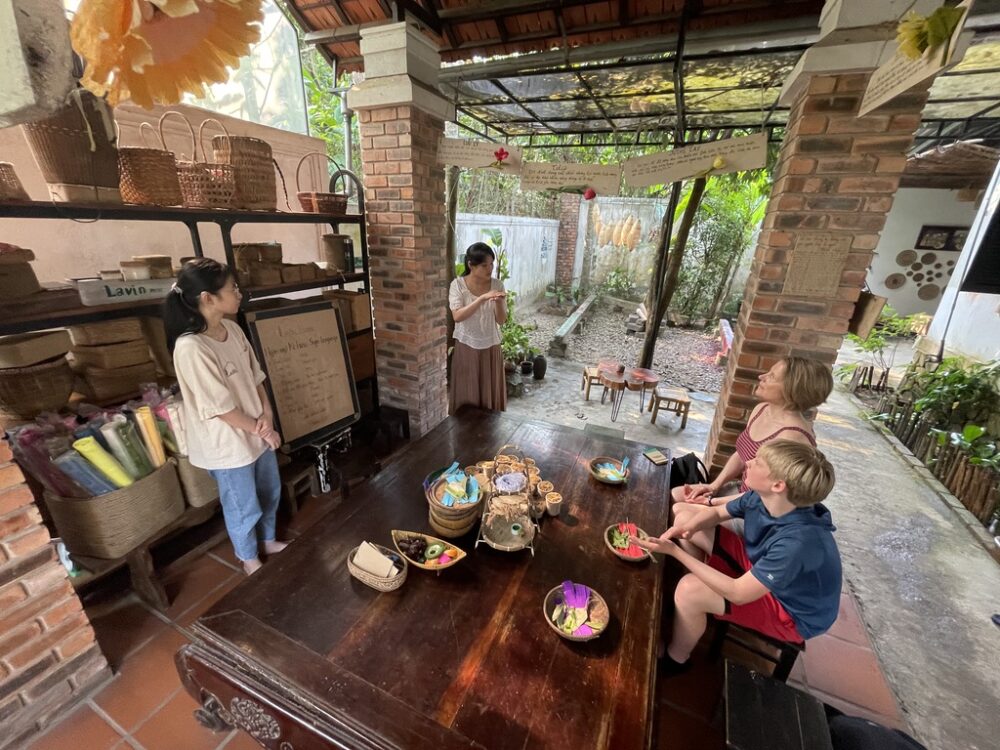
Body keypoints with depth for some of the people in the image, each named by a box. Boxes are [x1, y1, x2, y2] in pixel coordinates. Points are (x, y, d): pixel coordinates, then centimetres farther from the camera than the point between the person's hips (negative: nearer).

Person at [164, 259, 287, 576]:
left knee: (270, 493, 25)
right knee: (244, 509, 16)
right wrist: (262, 430, -13)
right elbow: (221, 408, -23)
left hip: (257, 434, 7)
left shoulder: (233, 329, -3)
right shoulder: (190, 348, -27)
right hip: (229, 445, -7)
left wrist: (267, 413, -9)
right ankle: (250, 560, 42)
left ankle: (268, 542, 51)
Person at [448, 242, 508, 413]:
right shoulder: (458, 285, -10)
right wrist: (482, 298, -31)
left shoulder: (497, 285, -4)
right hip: (466, 347, -2)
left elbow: (501, 320, -5)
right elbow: (457, 316, -23)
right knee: (466, 396, 8)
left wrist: (498, 302, -25)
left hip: (490, 347, 2)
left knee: (491, 395, 11)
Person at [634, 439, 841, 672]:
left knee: (689, 590, -29)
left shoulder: (799, 541, -39)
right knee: (683, 514, -1)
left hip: (791, 612, -7)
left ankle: (674, 661, 4)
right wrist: (688, 527, -24)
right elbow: (716, 512, -1)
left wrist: (675, 551, -36)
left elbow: (738, 593, -34)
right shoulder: (761, 497, -18)